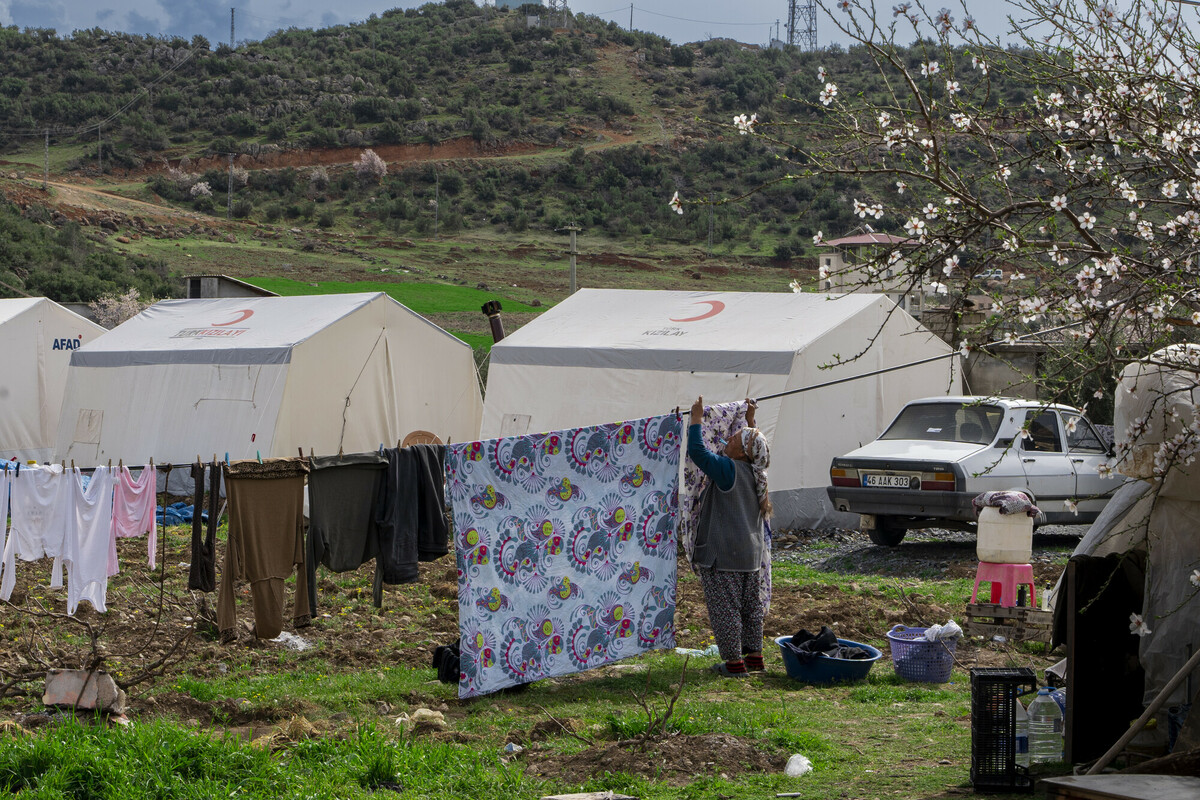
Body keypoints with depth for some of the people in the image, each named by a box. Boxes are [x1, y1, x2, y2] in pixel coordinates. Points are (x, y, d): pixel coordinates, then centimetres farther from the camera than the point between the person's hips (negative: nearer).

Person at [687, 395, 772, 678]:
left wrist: (696, 419, -11)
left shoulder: (727, 469, -18)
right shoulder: (753, 471, 6)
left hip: (724, 554, -9)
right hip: (750, 551, 9)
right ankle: (754, 656, 23)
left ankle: (734, 662, 1)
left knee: (725, 607, -2)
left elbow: (697, 450, -20)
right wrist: (750, 421, 32)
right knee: (750, 605, 16)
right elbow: (754, 447, 29)